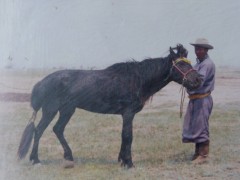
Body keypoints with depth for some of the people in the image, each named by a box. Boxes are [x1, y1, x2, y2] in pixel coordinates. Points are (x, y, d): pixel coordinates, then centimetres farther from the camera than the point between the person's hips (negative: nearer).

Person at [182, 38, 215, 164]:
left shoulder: (208, 64, -14)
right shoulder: (198, 63, 17)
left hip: (202, 99, -10)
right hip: (194, 98, 10)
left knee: (201, 126, -7)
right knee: (193, 125, 13)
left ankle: (203, 155, -3)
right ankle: (198, 152, 22)